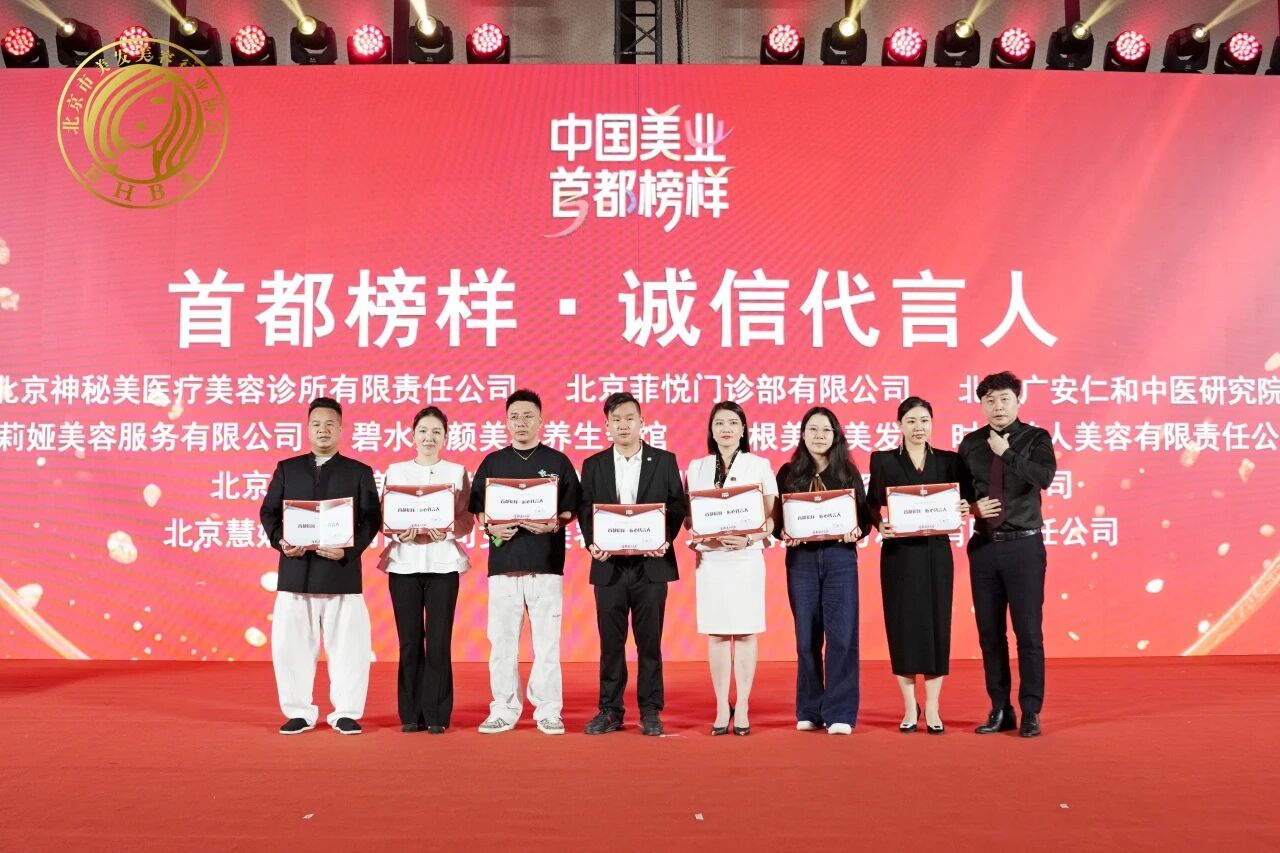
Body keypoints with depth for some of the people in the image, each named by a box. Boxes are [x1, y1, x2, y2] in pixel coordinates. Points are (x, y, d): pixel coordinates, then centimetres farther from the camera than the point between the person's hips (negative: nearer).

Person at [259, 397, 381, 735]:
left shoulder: (359, 472, 8)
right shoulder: (287, 468, 13)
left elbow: (371, 518, 1)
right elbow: (269, 511, 9)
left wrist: (349, 549, -15)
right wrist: (280, 540, -10)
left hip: (341, 572, -1)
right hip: (295, 572, 2)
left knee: (348, 644, 0)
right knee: (291, 643, 3)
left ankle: (346, 713, 12)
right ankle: (299, 712, 16)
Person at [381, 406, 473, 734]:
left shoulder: (457, 472, 7)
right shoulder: (395, 471, 9)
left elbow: (467, 520, 2)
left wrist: (446, 532, -17)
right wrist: (398, 534, -14)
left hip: (443, 563, -1)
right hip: (404, 563, 1)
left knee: (439, 641, -1)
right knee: (410, 641, 2)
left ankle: (437, 715, 8)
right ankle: (411, 715, 12)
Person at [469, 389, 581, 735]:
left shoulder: (558, 462, 8)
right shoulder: (492, 462, 12)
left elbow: (571, 511, 6)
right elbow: (478, 509, 12)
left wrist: (554, 525, -14)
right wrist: (490, 527, -8)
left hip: (546, 563, -1)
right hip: (503, 562, 2)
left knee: (547, 641, 0)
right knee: (502, 640, 4)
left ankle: (548, 711, 9)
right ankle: (504, 710, 14)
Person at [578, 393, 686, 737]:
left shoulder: (665, 461, 5)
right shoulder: (593, 465, 8)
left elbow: (677, 506, 2)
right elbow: (584, 511, 6)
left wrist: (664, 540, -14)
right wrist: (592, 543, -12)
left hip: (651, 563, -1)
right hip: (609, 565, 1)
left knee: (650, 641, 4)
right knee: (610, 642, 6)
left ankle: (650, 712, 13)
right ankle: (610, 711, 16)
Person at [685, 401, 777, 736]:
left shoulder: (759, 465, 5)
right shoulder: (697, 467, 9)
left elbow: (771, 517, 3)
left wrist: (750, 538, -14)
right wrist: (703, 536, -11)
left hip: (746, 557, -1)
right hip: (710, 558, 1)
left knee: (745, 633, 1)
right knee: (716, 634, 3)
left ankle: (742, 708, 9)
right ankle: (721, 709, 10)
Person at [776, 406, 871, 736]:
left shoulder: (848, 472, 7)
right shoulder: (788, 473, 6)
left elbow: (865, 515, 5)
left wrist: (858, 531, -15)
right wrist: (783, 534, -15)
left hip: (840, 557, 0)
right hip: (801, 559, 1)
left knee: (841, 634, -6)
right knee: (807, 636, 6)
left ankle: (839, 713, 2)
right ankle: (809, 711, 17)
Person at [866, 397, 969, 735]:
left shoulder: (949, 461, 8)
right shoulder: (883, 460, 3)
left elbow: (960, 502, 7)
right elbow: (873, 505, 1)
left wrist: (965, 509, -14)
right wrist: (880, 525, -18)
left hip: (936, 552, 1)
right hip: (899, 553, -1)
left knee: (937, 624, 2)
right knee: (903, 625, 1)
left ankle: (932, 709, 12)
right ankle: (910, 708, 14)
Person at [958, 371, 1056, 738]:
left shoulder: (1036, 438, -2)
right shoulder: (971, 443, 7)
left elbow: (1044, 477, -20)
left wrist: (1006, 452, -16)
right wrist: (972, 506, -8)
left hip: (1023, 545, -3)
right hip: (984, 546, 4)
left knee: (1028, 631, -1)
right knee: (990, 632, 9)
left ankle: (1031, 712, 11)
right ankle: (1000, 710, 20)